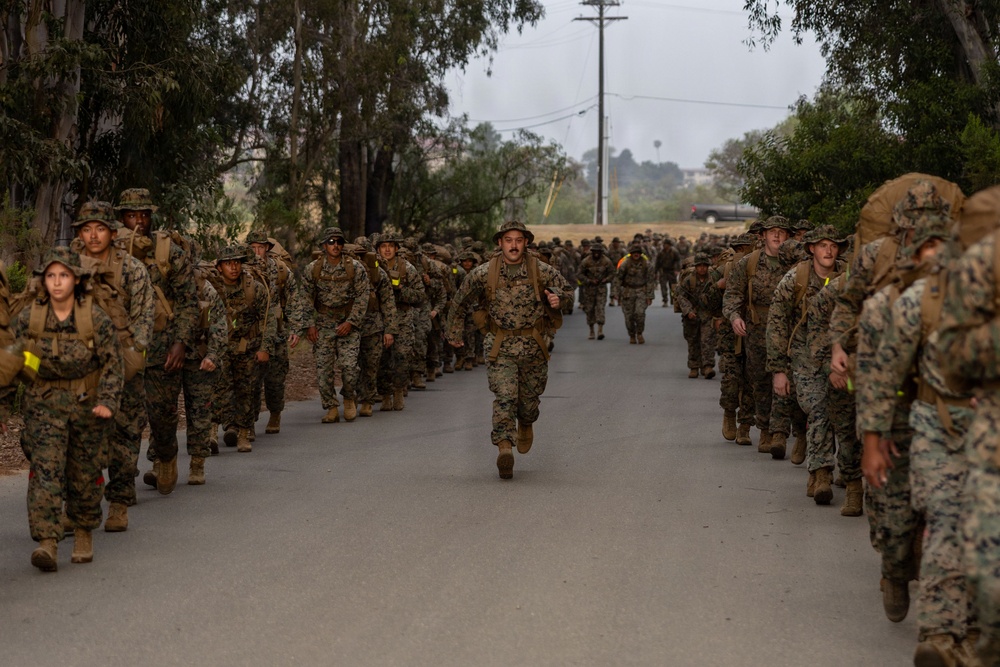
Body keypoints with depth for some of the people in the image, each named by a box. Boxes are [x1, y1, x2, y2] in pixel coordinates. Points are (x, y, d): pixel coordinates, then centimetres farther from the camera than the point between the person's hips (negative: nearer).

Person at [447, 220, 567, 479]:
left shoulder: (542, 271, -4)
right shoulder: (483, 274, -4)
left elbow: (565, 288, 12)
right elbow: (460, 302, 12)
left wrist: (557, 300, -11)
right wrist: (455, 332, 19)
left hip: (533, 345, 2)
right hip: (500, 346, -2)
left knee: (530, 397, 14)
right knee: (504, 395, -17)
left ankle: (525, 425, 47)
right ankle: (504, 447, -25)